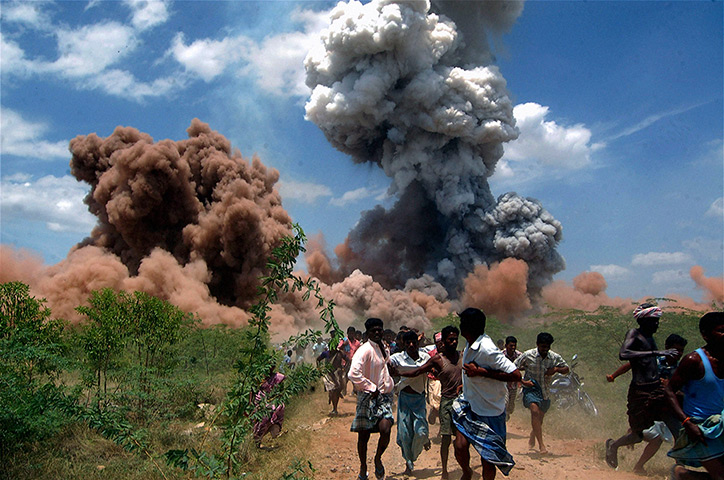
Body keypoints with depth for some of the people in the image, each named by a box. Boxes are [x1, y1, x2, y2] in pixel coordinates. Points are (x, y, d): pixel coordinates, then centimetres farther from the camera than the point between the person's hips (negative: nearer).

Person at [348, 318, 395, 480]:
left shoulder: (383, 347, 10)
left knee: (385, 429, -15)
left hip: (384, 395, 5)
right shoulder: (365, 350, -15)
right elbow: (353, 374, -27)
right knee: (364, 435, 4)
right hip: (368, 396, -5)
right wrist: (372, 388, -18)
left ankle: (378, 458, 13)